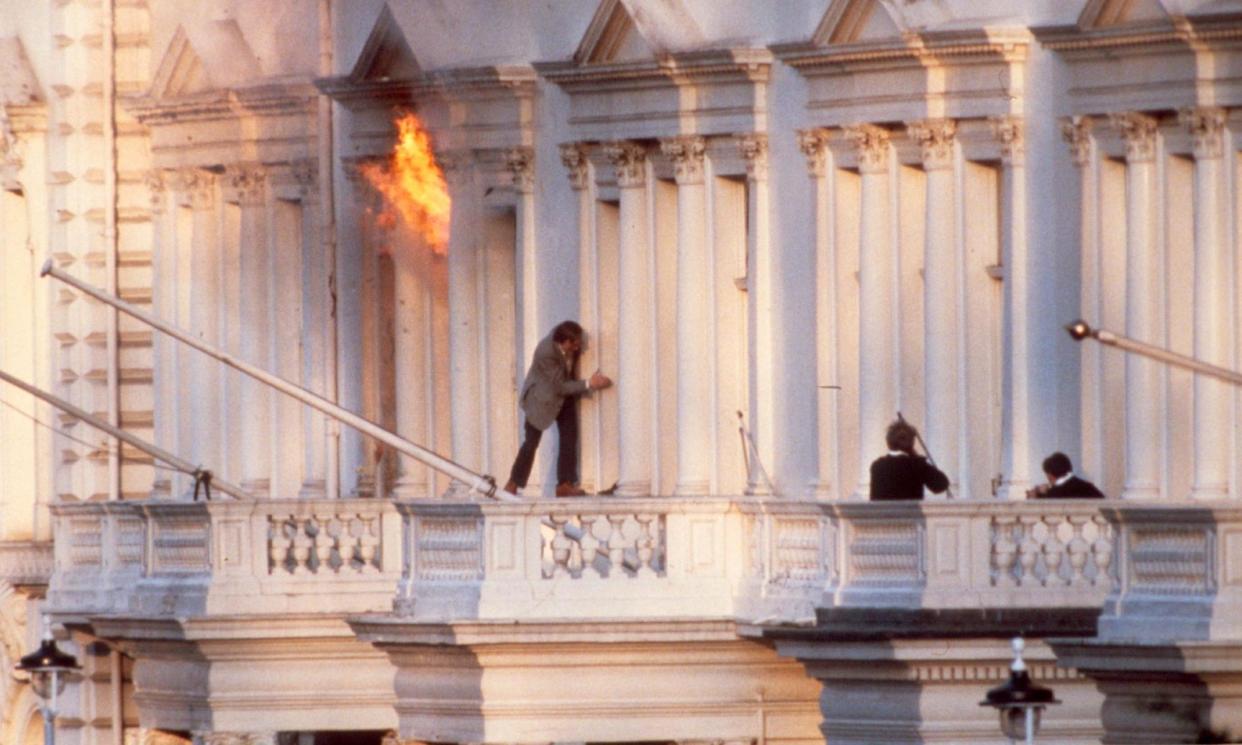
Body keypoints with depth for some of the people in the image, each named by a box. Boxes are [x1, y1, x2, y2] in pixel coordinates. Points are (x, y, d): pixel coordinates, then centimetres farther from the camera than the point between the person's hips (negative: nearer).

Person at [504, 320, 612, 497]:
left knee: (569, 437, 0)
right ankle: (513, 484, 9)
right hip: (542, 396, -6)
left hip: (564, 396, 6)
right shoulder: (546, 353, -36)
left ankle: (565, 484, 4)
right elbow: (560, 386, -29)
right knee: (532, 441, -3)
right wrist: (588, 385, -32)